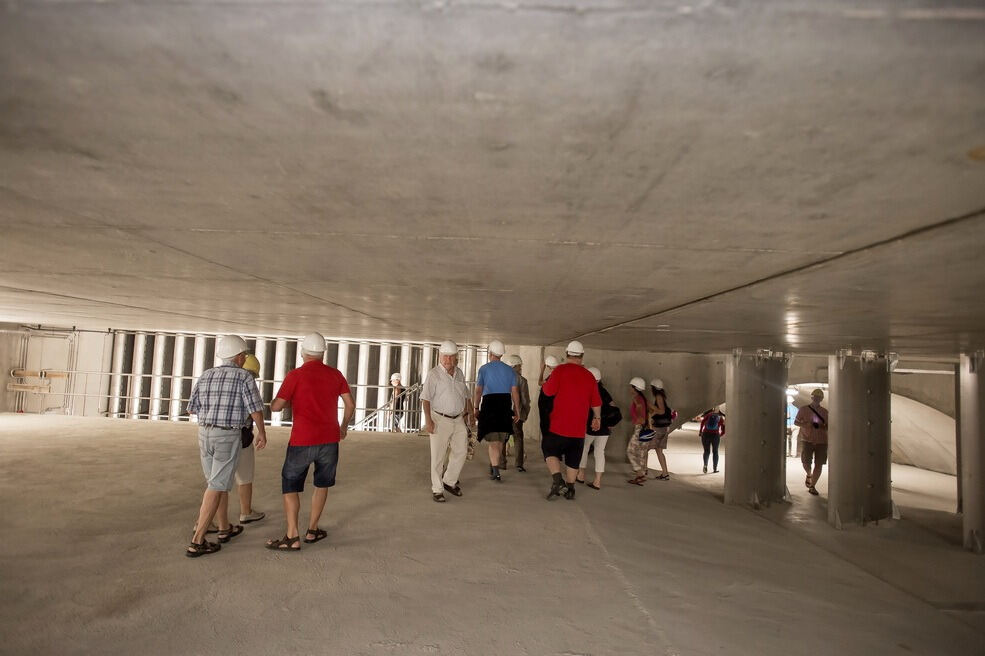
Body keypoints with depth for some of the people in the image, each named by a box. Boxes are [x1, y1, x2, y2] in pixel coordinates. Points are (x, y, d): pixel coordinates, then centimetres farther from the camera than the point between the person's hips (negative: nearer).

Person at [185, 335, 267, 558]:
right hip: (228, 438, -6)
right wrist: (262, 433, 2)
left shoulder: (206, 376, 8)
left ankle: (225, 529, 30)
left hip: (205, 435, 6)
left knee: (219, 482, 20)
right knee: (216, 488, -3)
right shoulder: (244, 376, -9)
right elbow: (256, 409, -13)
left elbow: (192, 408, 14)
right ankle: (197, 542, -4)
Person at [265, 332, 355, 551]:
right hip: (329, 439, 3)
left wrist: (283, 399, 14)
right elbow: (350, 404, 4)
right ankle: (312, 530, 23)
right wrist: (344, 426, 19)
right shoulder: (335, 374, 4)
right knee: (322, 484, 19)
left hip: (302, 441, -3)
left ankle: (292, 537, 3)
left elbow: (276, 407, -8)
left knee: (290, 485, 9)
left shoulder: (295, 375, -7)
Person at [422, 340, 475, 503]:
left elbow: (466, 395, 20)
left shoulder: (459, 373, 9)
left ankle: (449, 481, 27)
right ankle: (437, 489, 14)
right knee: (438, 456, 2)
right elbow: (426, 398, -13)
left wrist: (470, 412, 12)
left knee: (461, 451, 8)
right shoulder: (434, 374, -9)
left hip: (458, 419, 6)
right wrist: (428, 420, -20)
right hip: (440, 420, -6)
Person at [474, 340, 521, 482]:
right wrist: (517, 411, 9)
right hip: (505, 405, 3)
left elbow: (478, 391, -3)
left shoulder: (484, 369, -2)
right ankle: (493, 468, 29)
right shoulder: (510, 370, 6)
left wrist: (476, 408, 6)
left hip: (489, 404, -3)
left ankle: (495, 472, -10)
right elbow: (515, 392, 4)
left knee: (492, 440, 0)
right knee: (500, 440, 16)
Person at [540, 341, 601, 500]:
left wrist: (545, 383, 8)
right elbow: (596, 402, 10)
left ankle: (557, 479, -10)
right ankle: (570, 489, 18)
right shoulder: (589, 375, 4)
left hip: (558, 424, -3)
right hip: (579, 427, 3)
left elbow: (549, 391, -14)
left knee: (550, 450, 10)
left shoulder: (560, 370, -8)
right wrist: (597, 417, 26)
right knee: (573, 459, 13)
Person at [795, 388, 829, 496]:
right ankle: (809, 475, 25)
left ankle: (812, 486, 11)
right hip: (807, 440, -2)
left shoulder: (825, 412, 10)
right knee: (806, 462, -10)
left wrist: (822, 427, -10)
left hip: (821, 441, 2)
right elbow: (796, 422, 7)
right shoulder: (803, 409, 4)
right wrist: (806, 424, -12)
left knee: (819, 465, -2)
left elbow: (828, 426, 14)